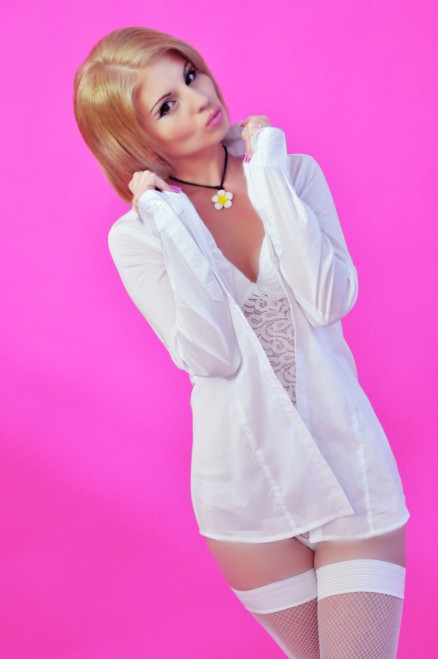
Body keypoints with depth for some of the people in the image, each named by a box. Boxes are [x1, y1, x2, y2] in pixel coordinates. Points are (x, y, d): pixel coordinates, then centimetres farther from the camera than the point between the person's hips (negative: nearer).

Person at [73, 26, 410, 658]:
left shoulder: (294, 173, -2)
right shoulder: (135, 236, -7)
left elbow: (329, 302, -17)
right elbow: (211, 357, -18)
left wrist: (268, 171, -15)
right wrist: (170, 222, -20)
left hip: (349, 463, 1)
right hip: (245, 484, 0)